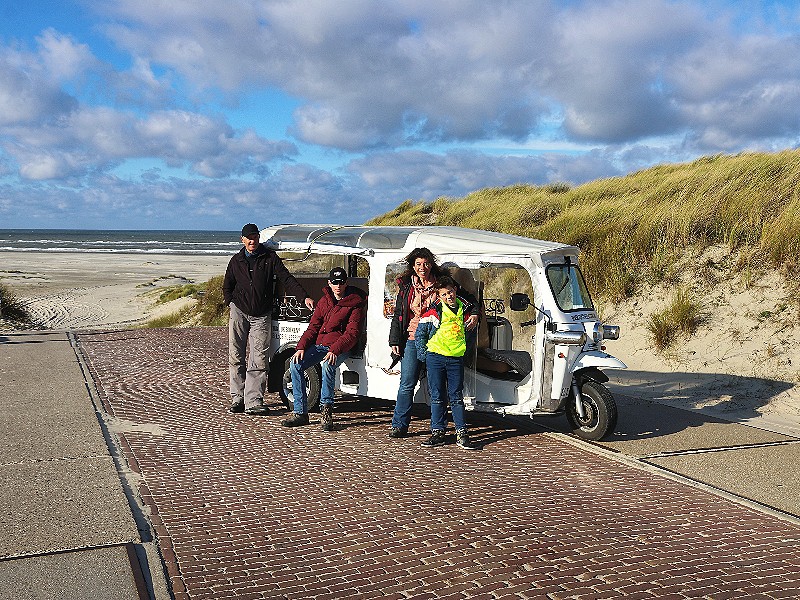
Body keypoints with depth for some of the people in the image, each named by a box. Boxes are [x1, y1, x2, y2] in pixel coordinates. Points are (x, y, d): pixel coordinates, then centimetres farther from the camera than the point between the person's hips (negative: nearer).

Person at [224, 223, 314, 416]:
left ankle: (253, 402, -7)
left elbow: (287, 279, -5)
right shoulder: (236, 260, 11)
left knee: (258, 360, -7)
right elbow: (227, 286, 22)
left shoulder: (270, 258, 3)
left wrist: (304, 297, -17)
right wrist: (232, 304, 7)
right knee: (236, 357, 3)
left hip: (261, 316, -2)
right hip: (239, 313, 2)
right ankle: (237, 399, 13)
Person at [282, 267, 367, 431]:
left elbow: (352, 333, -11)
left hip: (340, 348, -5)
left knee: (328, 366, -37)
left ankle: (326, 410, -24)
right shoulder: (324, 301, 15)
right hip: (319, 345, 5)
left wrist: (335, 350, -25)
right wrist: (301, 347, -4)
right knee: (296, 364, -17)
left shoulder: (355, 303, -3)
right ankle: (300, 413, -12)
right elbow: (313, 327, 12)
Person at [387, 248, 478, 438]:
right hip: (413, 340, 1)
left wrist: (474, 315, -7)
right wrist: (394, 341, 8)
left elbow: (468, 299, 11)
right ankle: (399, 425, 8)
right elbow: (398, 315, 13)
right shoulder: (406, 287, 8)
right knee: (406, 384, -2)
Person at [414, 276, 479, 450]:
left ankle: (462, 434, 8)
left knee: (456, 397, 5)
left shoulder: (466, 310, 5)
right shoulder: (434, 312, -4)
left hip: (456, 359, 2)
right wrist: (423, 355, 1)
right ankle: (438, 432, 10)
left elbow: (471, 334, 21)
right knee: (437, 397, 4)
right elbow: (420, 333, 3)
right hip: (435, 358, -2)